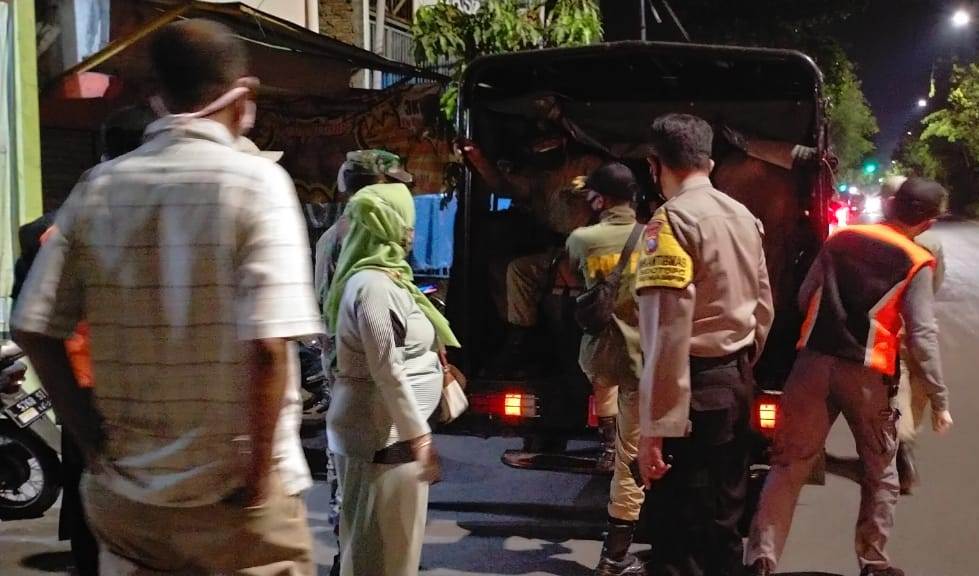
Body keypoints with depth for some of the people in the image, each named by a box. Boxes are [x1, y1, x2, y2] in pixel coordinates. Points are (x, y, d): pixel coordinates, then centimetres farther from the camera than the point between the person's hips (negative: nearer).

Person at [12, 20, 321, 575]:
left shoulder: (97, 187, 1)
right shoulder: (256, 181, -12)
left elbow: (35, 331, -1)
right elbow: (268, 345, -21)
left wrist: (95, 444, 5)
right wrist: (259, 474, -11)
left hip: (124, 490, 4)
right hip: (236, 492, -4)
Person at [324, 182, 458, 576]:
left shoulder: (383, 277, 12)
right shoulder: (373, 284, -20)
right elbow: (388, 371, -24)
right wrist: (420, 436, -22)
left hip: (381, 428, 10)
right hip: (384, 434, -10)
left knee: (368, 539, 20)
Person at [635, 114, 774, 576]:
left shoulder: (672, 219, -16)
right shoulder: (744, 216, 10)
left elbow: (669, 331, -23)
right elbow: (763, 309, 18)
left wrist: (655, 426, -21)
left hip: (696, 388, -8)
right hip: (736, 382, 9)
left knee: (681, 530, -2)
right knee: (724, 517, 19)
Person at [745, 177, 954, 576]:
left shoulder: (841, 238, 8)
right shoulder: (916, 263, -4)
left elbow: (804, 298, 12)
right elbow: (922, 334, -8)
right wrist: (939, 399, -3)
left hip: (814, 361, 3)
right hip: (866, 373, -3)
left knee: (789, 465, 6)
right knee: (880, 472, 17)